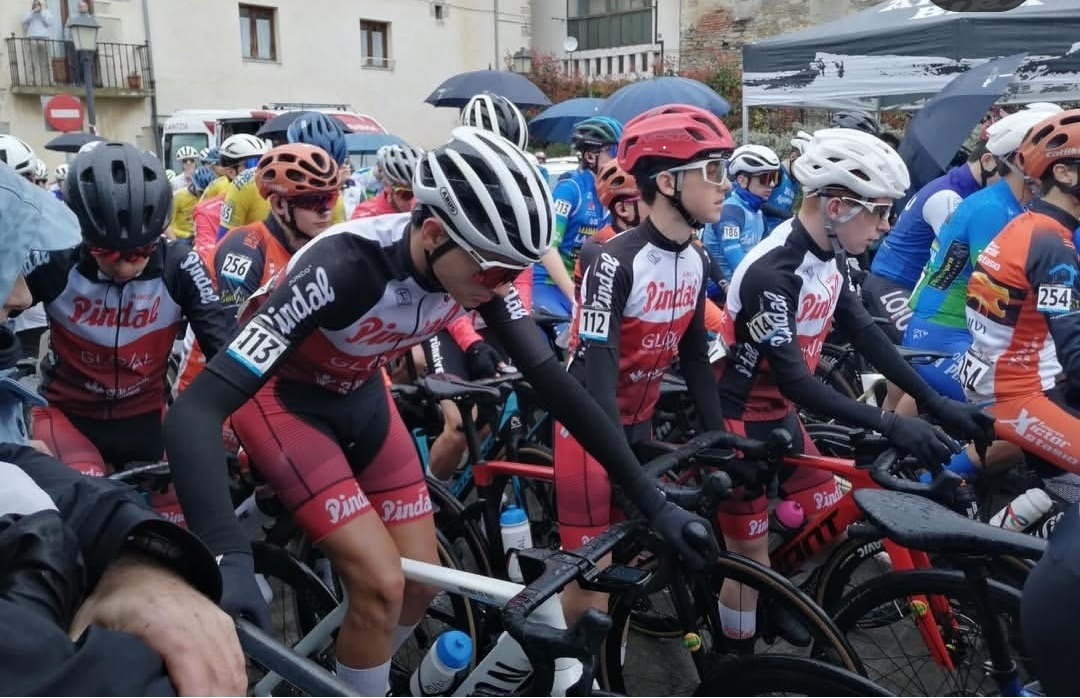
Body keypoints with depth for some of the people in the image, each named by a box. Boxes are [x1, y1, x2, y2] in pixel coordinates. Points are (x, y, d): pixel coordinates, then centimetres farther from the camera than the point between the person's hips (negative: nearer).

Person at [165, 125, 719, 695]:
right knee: (382, 583, -16)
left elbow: (550, 379, -14)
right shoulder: (342, 269, -38)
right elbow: (195, 409, -41)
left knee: (421, 580, 3)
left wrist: (651, 501, -14)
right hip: (280, 396, -5)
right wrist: (226, 556, -55)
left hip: (357, 394, 5)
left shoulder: (474, 263, -20)